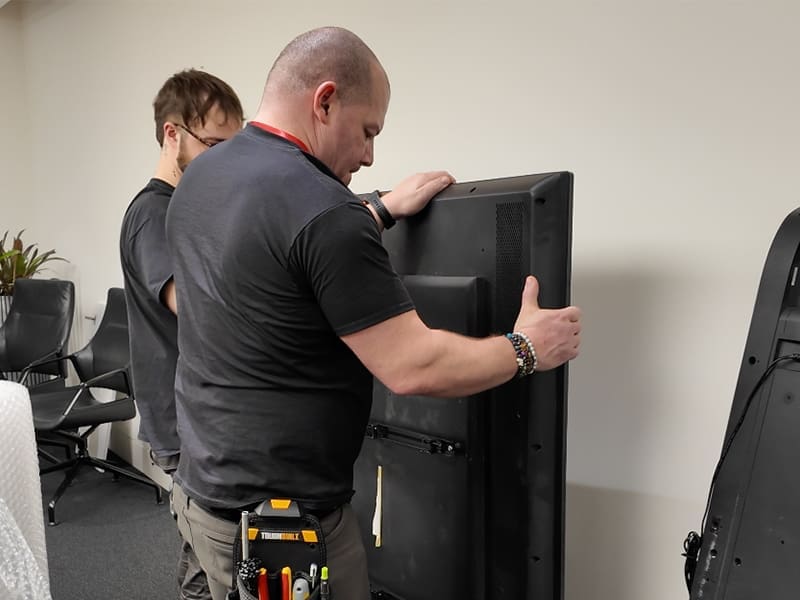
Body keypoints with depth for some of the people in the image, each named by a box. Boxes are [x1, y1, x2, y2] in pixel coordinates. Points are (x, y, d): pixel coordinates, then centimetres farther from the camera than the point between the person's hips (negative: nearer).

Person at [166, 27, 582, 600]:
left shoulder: (200, 177, 4)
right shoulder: (321, 210, -25)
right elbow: (413, 368, -23)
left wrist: (383, 210, 20)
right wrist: (526, 349, -8)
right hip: (282, 516, -8)